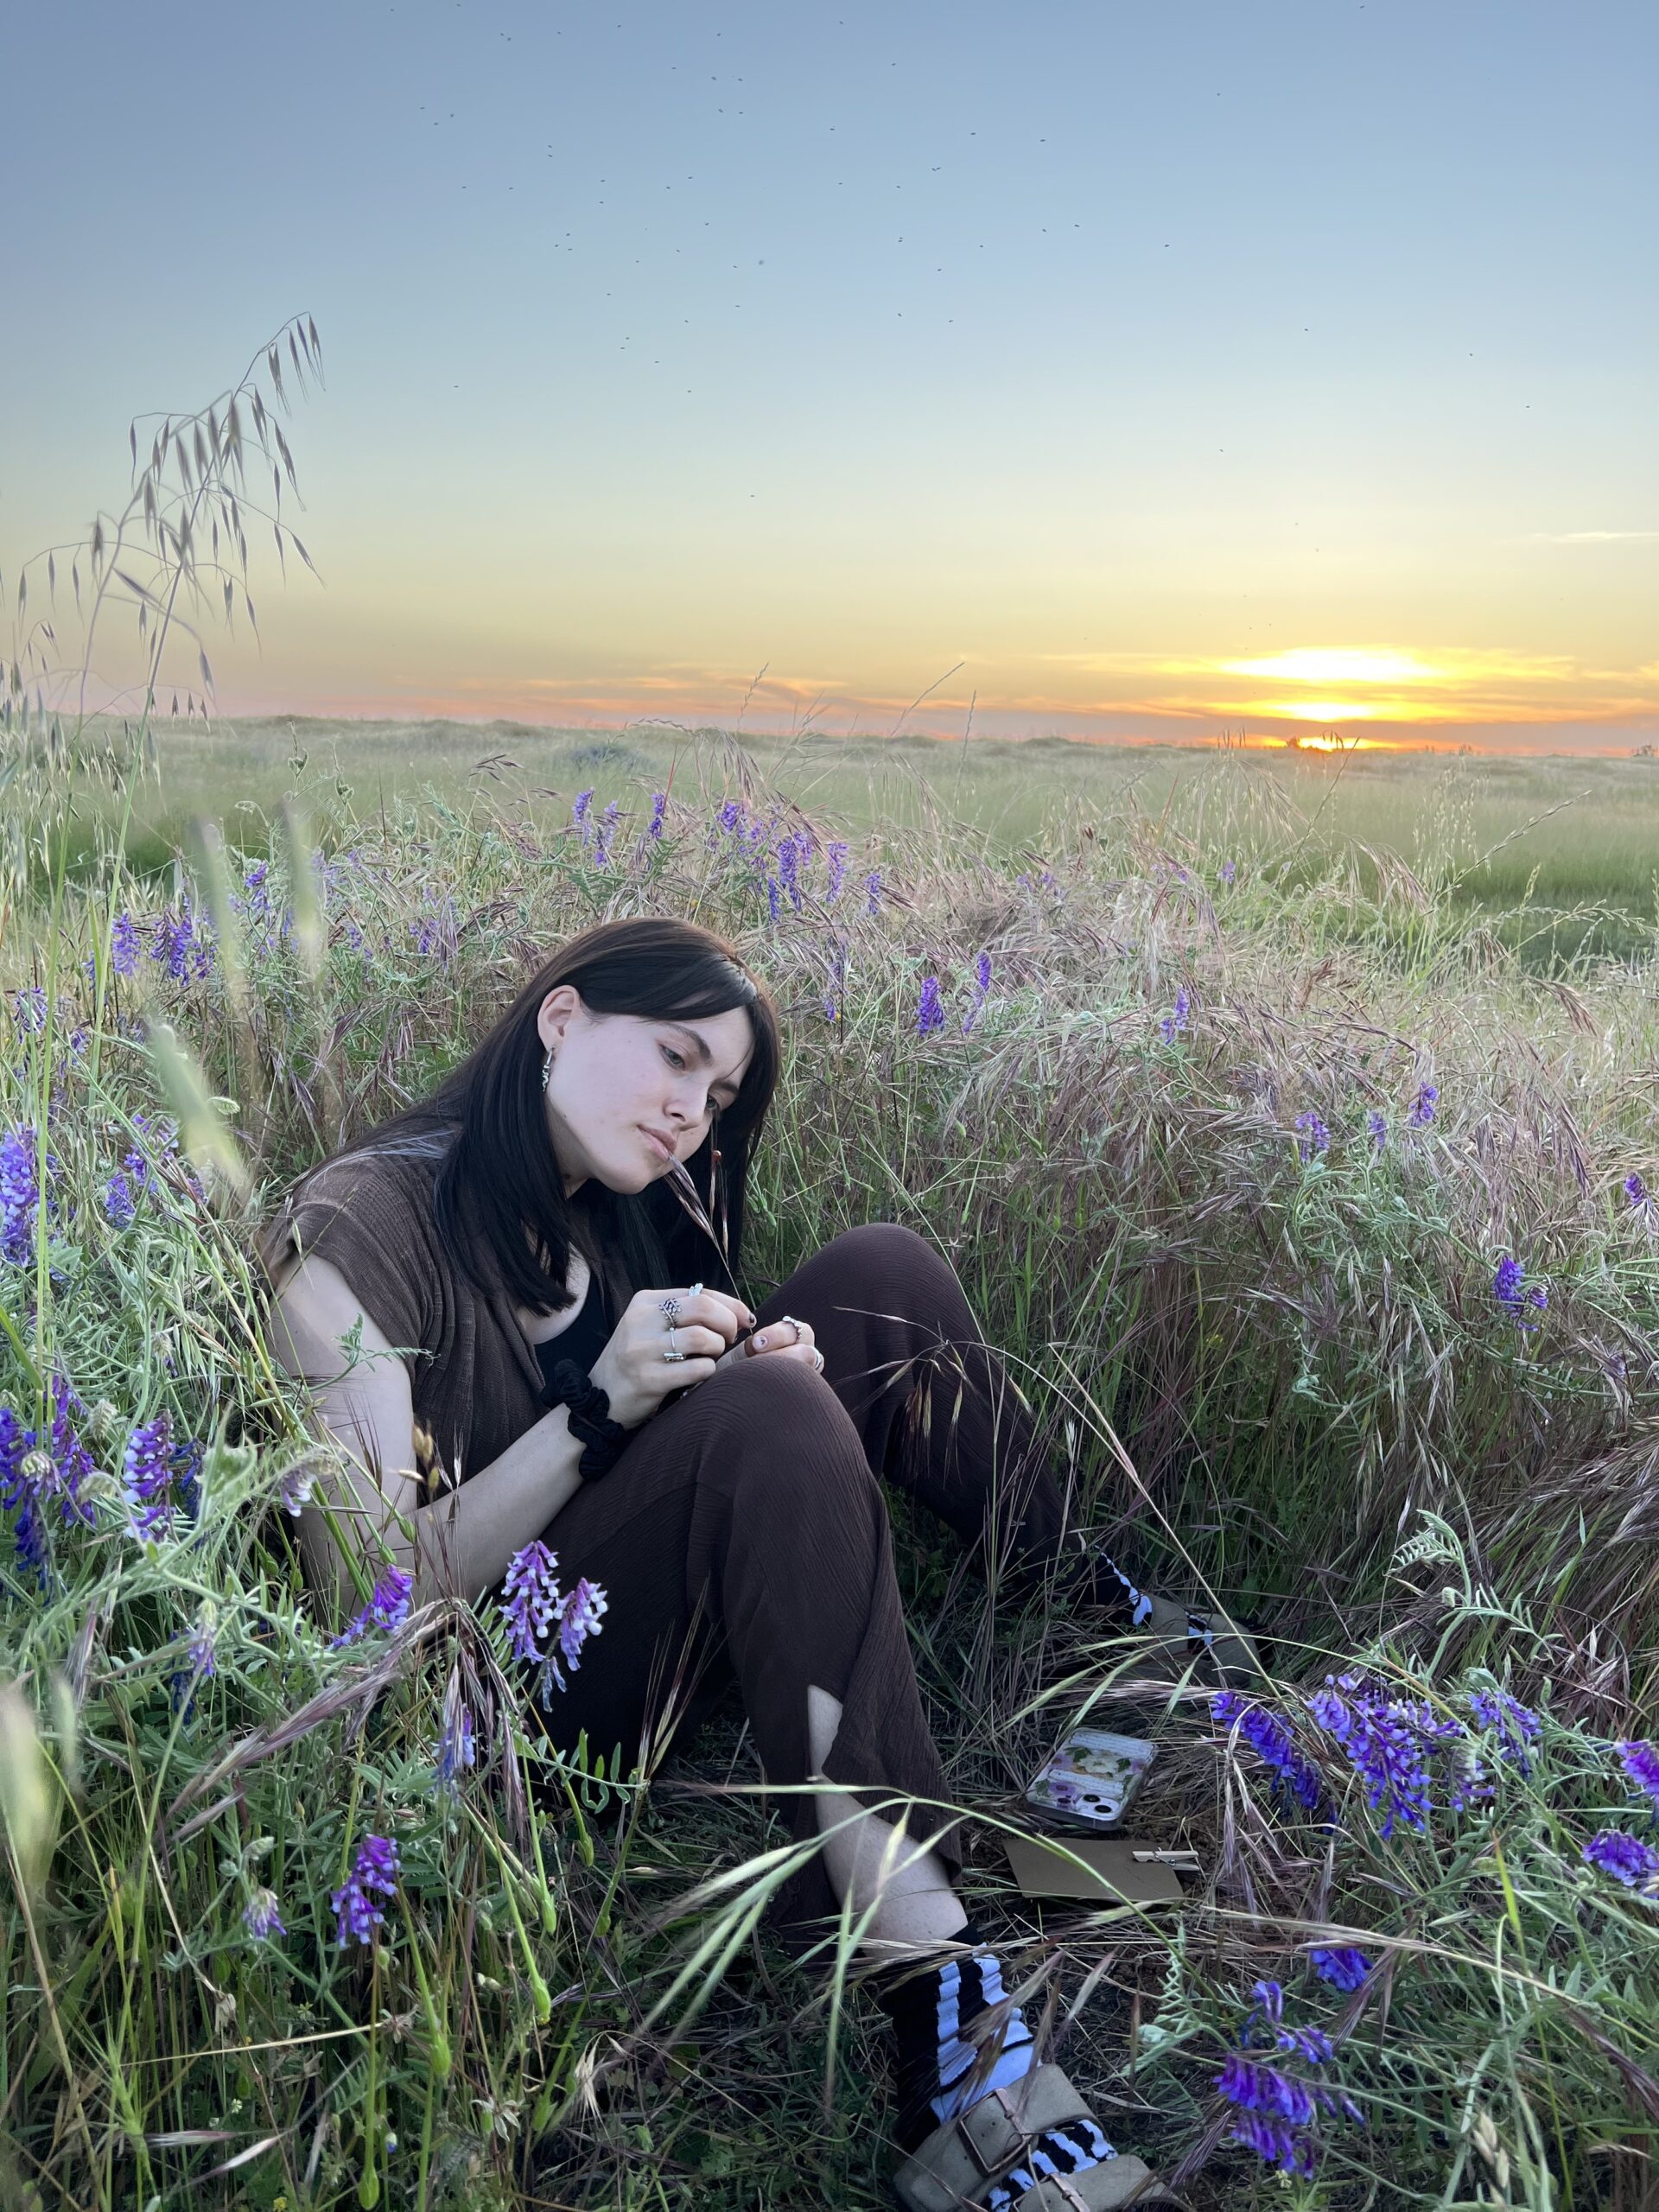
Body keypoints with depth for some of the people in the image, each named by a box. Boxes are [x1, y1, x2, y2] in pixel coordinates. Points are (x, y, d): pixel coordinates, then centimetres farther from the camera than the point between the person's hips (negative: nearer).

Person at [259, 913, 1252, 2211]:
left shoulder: (616, 1217, 6)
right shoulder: (360, 1230, -17)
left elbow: (725, 1481, 7)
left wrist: (747, 1375, -15)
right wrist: (594, 1412, -29)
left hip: (671, 1607, 8)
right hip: (498, 1681, -7)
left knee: (882, 1278, -6)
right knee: (761, 1413, -35)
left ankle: (1104, 1618, 5)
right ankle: (941, 2022, -36)